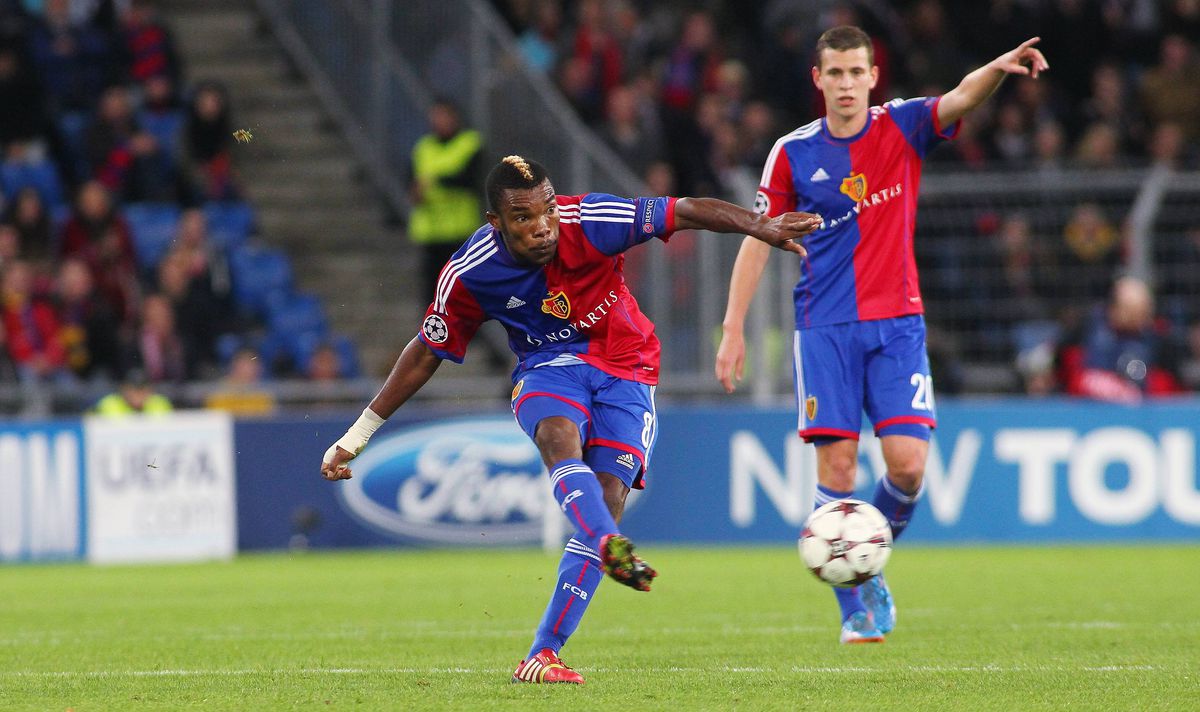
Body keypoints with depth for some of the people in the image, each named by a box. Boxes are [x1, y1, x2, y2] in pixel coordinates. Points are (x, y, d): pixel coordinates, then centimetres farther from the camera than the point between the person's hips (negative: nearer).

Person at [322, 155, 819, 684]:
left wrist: (757, 225, -27)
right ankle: (611, 546, -63)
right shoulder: (469, 275, -14)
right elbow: (426, 353, -1)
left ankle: (542, 656, -16)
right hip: (548, 370, 0)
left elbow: (685, 212, -16)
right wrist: (360, 433, 1)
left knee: (607, 499, -15)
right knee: (560, 440, -36)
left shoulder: (588, 221, -20)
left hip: (624, 369, 0)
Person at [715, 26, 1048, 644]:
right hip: (825, 329, 0)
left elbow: (961, 99, -17)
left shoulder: (902, 128, 2)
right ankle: (854, 607, 3)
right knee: (836, 466, -8)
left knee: (908, 463, -11)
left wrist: (999, 68, -39)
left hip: (896, 323, 1)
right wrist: (733, 329, 1)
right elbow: (756, 241, 8)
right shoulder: (793, 153, 3)